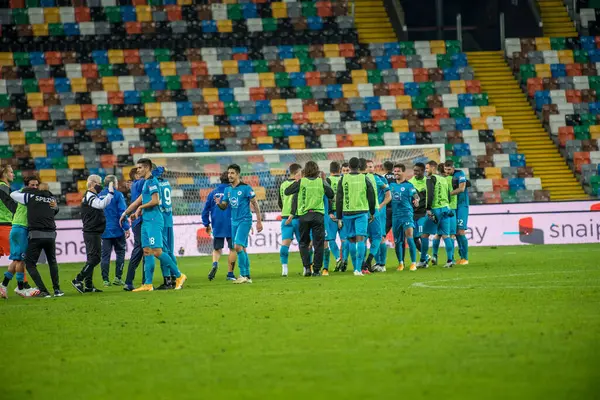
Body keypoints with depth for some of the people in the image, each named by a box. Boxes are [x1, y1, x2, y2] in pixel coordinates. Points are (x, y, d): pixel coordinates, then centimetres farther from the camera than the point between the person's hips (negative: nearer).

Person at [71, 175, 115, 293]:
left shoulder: (90, 197, 19)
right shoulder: (89, 197, -14)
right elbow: (102, 204, -30)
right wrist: (111, 192, -32)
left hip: (93, 233, 11)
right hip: (92, 233, -11)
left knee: (92, 258, 11)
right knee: (95, 258, -12)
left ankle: (88, 285, 13)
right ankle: (78, 280, -13)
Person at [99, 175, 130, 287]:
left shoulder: (100, 196, 10)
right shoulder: (117, 195, -7)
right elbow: (122, 212, -12)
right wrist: (126, 228, -9)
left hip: (104, 231, 4)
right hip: (117, 230, -4)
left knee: (105, 255, 5)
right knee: (120, 253, 7)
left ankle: (105, 279, 1)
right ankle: (118, 277, 1)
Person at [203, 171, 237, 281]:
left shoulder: (212, 193, 8)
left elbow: (205, 210, 11)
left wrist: (207, 224, 20)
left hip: (217, 227, 3)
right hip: (231, 226, -3)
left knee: (217, 249, 12)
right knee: (233, 249, 7)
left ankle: (215, 263, -18)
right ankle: (230, 274, 6)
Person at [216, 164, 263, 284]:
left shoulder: (246, 188, -10)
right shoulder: (228, 190, 10)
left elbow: (255, 204, -7)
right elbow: (224, 206, 12)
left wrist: (259, 221, -8)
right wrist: (219, 203, -12)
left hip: (244, 220, -7)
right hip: (234, 221, 7)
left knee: (238, 247, -17)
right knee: (242, 249, 9)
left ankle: (243, 275, -12)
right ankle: (247, 276, 14)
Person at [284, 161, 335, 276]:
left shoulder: (300, 182, -3)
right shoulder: (322, 182, -1)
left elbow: (287, 192, 2)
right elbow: (331, 195, 10)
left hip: (303, 216, 0)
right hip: (318, 215, 0)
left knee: (304, 243, 12)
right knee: (318, 243, 5)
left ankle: (307, 267, -3)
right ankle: (316, 270, 3)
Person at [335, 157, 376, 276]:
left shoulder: (343, 179, 1)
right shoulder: (365, 179, 1)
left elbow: (338, 200, 0)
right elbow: (371, 197, 6)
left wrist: (339, 218, 5)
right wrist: (372, 213, 20)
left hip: (347, 213, 1)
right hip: (362, 212, -1)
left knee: (351, 240, 12)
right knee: (360, 238, -7)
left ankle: (356, 267, 20)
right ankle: (358, 269, -18)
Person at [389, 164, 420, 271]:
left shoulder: (408, 185, -2)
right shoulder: (391, 185, 12)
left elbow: (415, 196, -11)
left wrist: (416, 200, -33)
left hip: (406, 214, -5)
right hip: (395, 215, 5)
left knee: (409, 238, -14)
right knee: (397, 241, 8)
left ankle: (413, 263, -10)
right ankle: (400, 263, 21)